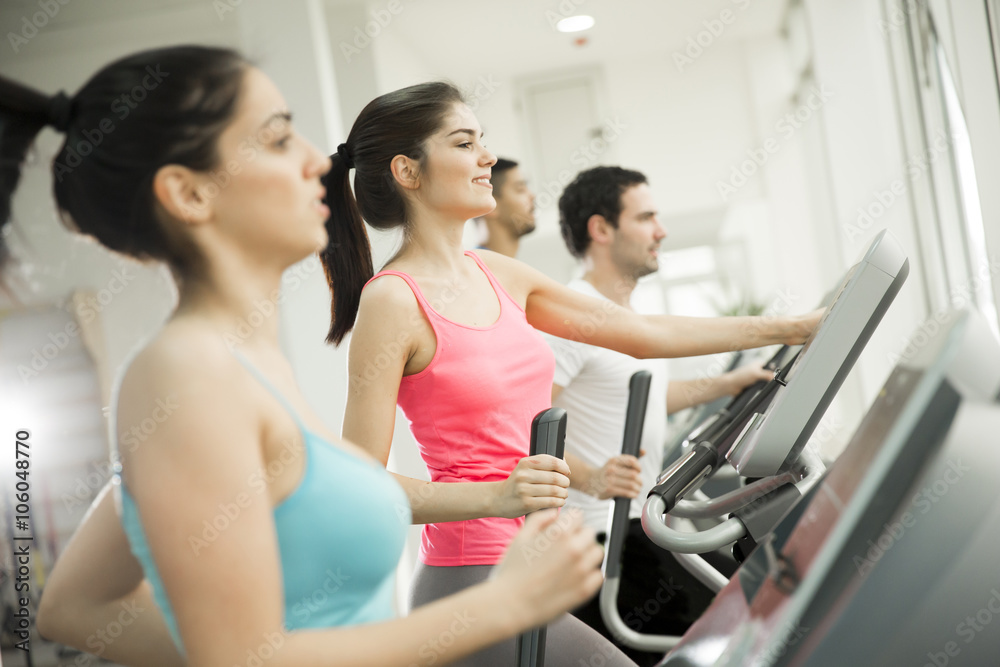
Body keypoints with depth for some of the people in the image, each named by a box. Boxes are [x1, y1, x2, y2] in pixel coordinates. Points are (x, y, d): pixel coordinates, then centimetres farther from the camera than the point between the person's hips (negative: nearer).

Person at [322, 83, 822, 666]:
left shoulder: (497, 275, 10)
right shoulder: (391, 301, -12)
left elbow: (642, 333, 13)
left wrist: (790, 328, 14)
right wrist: (497, 495, -27)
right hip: (475, 576, -7)